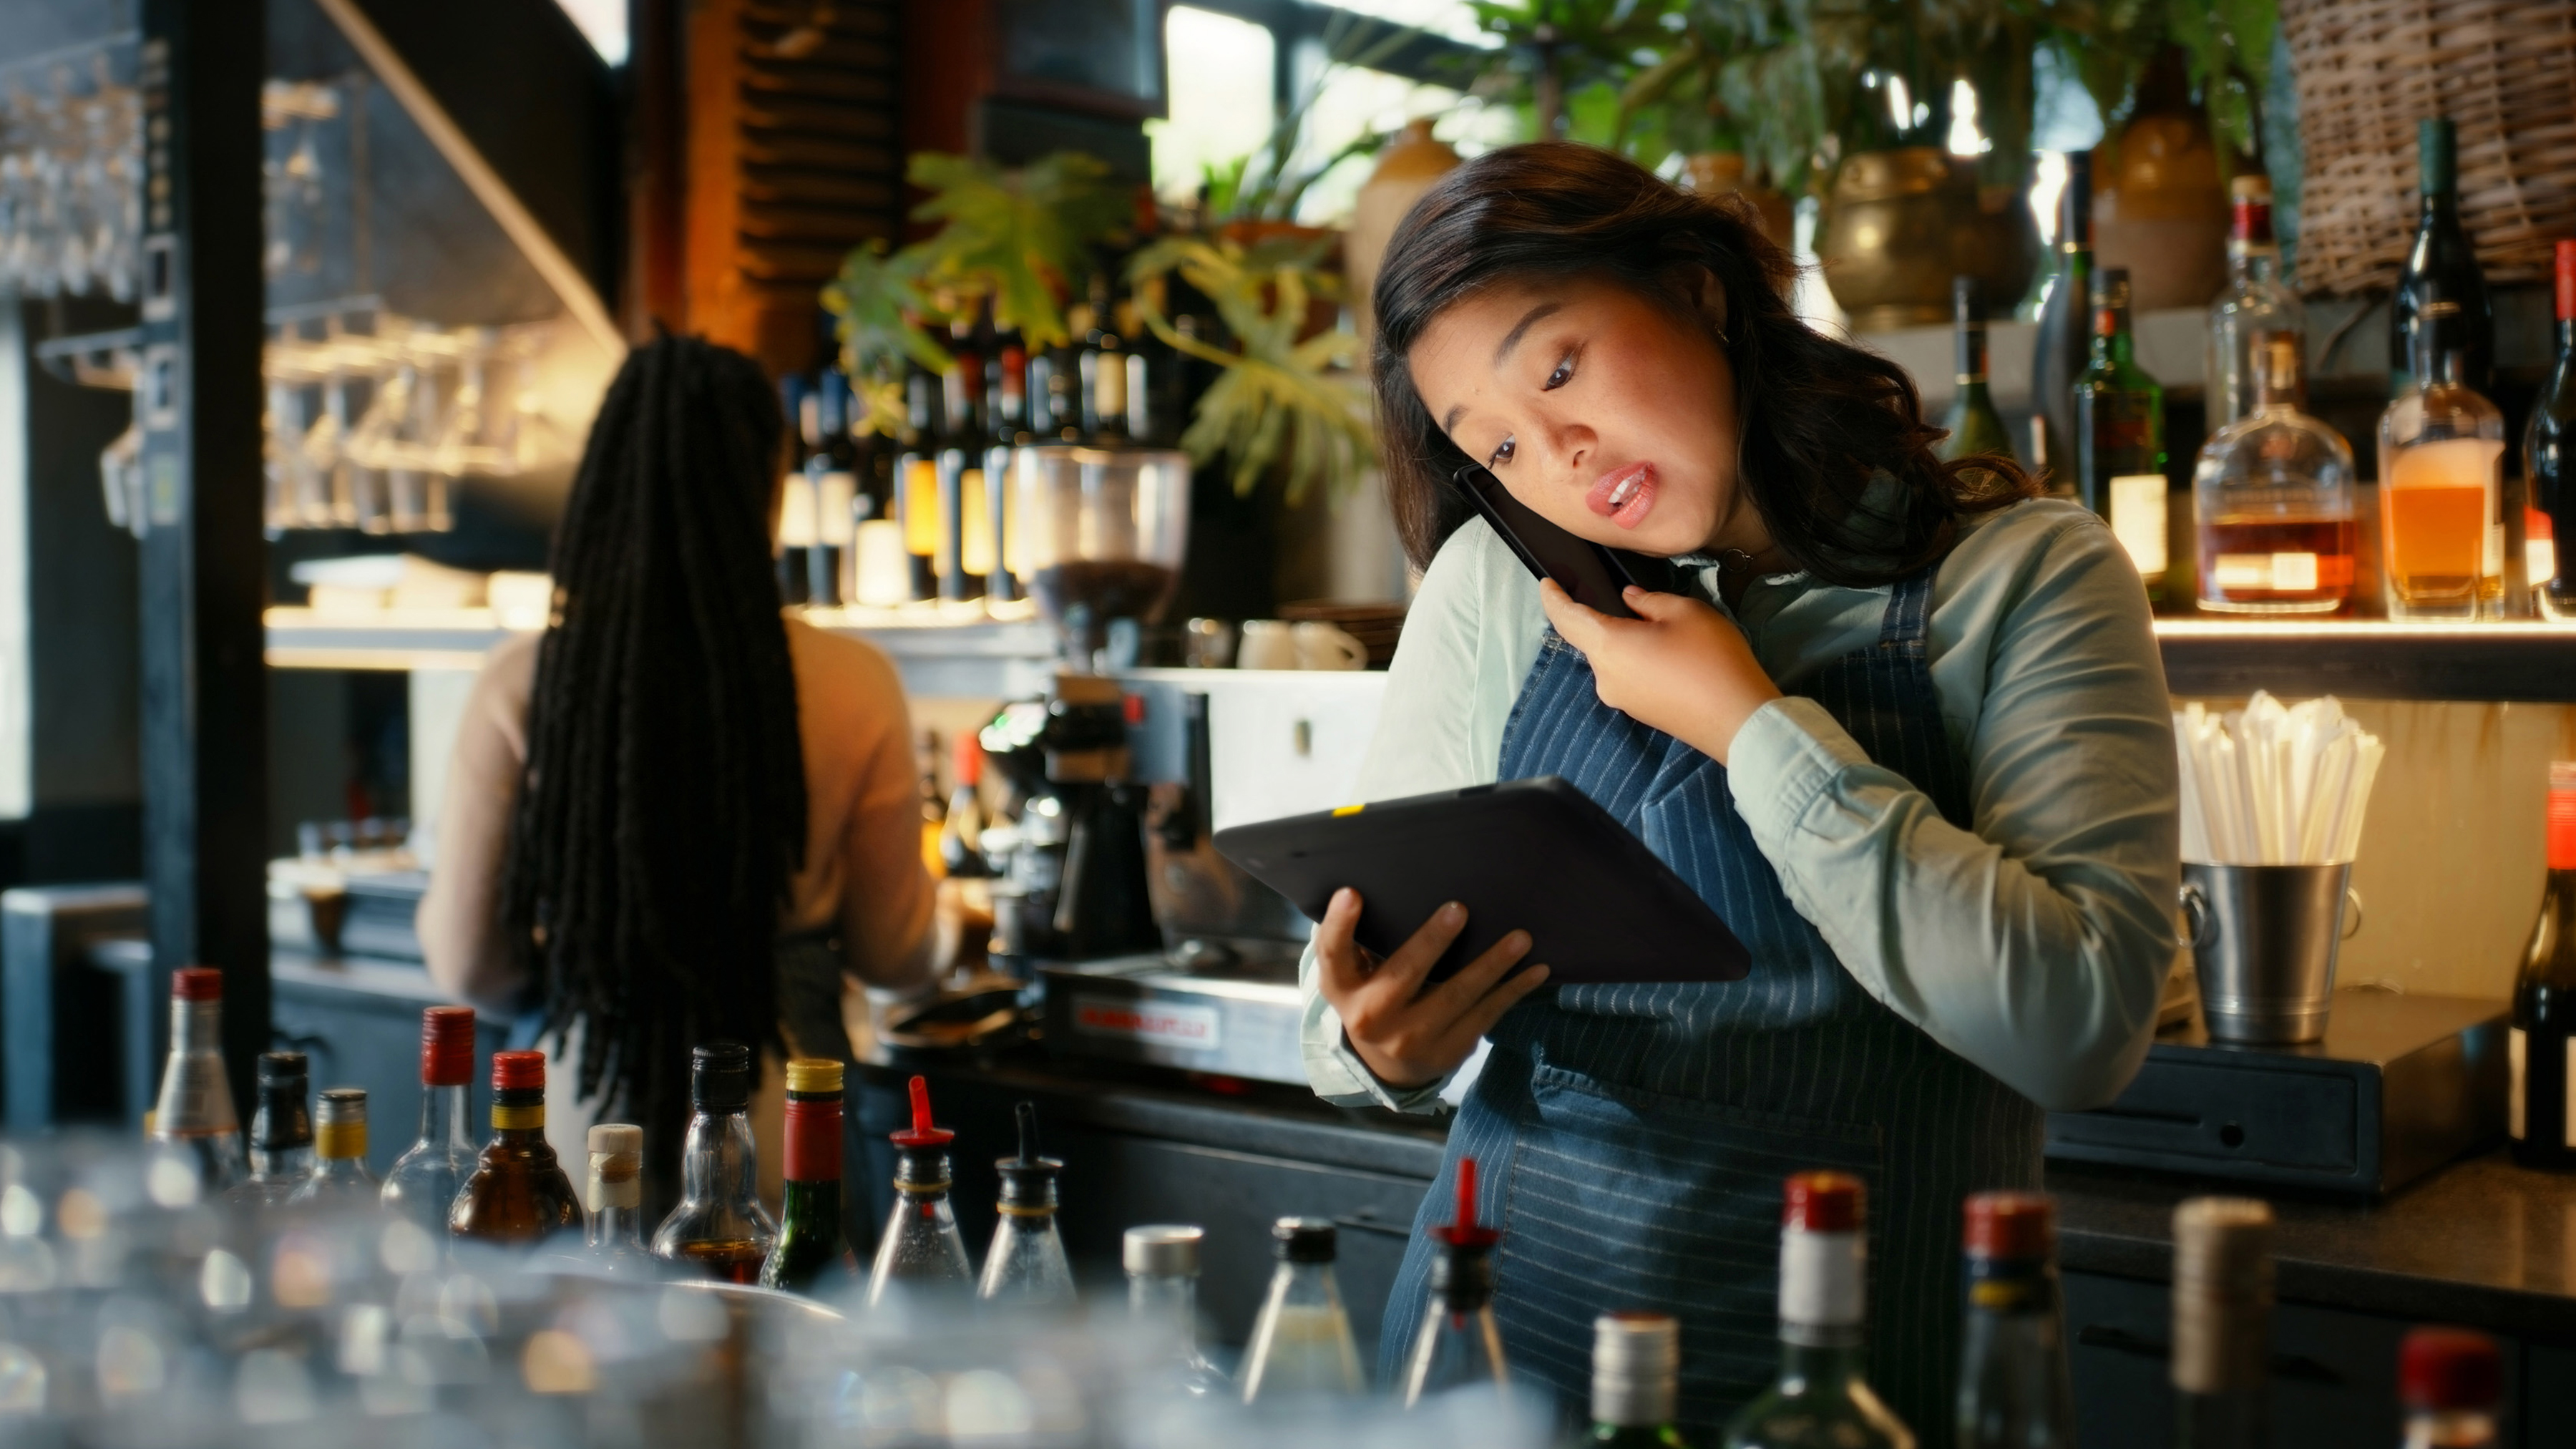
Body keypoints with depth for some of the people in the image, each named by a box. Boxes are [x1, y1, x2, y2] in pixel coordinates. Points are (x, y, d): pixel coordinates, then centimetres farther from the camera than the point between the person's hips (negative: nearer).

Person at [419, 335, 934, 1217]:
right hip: (779, 1141, -1)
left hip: (583, 1118, 1)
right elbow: (895, 960, 2)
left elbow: (468, 964, -1)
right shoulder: (852, 688, -8)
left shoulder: (519, 686, -7)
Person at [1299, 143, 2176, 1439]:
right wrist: (1381, 1049, -14)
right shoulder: (1493, 585, 5)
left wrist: (1752, 724, -14)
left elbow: (2080, 1028, -16)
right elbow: (1353, 978, 8)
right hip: (1504, 1327, 3)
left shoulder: (2028, 579, -4)